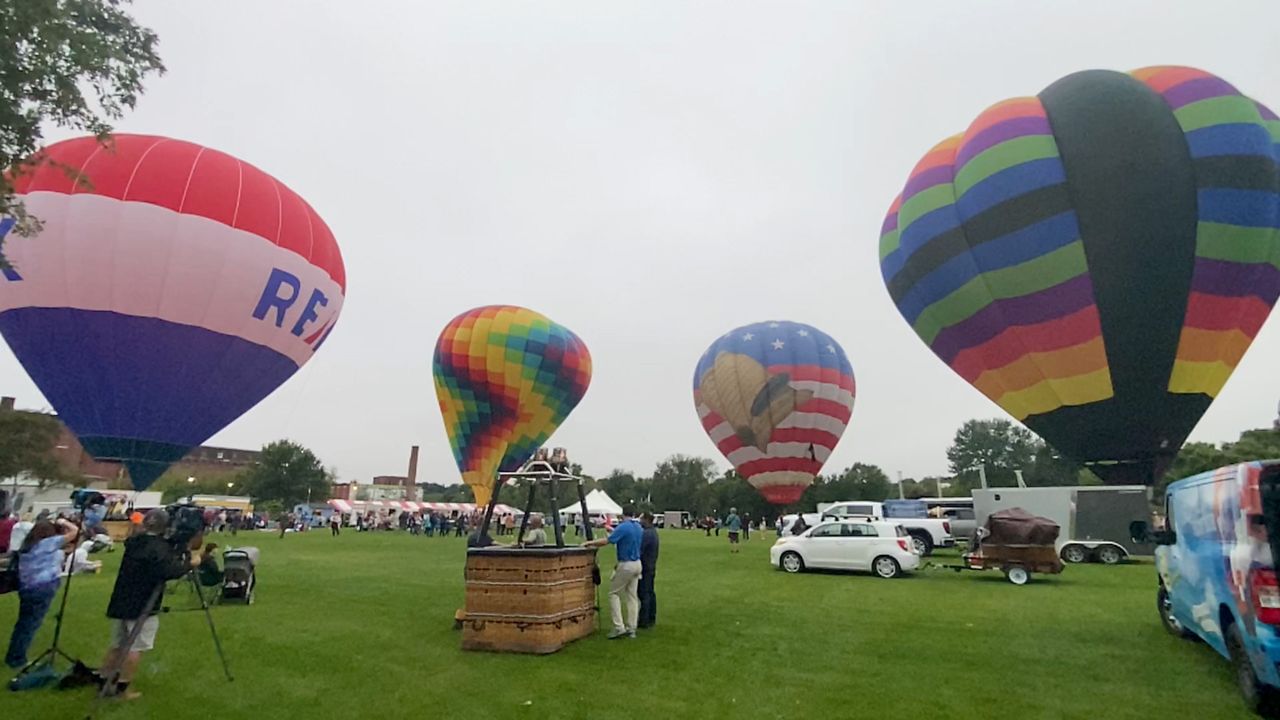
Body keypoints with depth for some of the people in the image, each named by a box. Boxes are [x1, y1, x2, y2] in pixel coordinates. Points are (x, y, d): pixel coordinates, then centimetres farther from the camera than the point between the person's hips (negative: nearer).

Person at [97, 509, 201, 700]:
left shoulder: (133, 542, 7)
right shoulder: (160, 547, -18)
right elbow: (168, 572, -28)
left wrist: (178, 557, 12)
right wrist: (190, 564, -15)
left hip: (121, 603, 8)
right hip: (142, 606, -8)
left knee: (117, 645, 19)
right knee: (136, 648, 2)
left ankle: (103, 682, 26)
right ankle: (122, 687, 5)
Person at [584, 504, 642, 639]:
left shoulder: (623, 527, -16)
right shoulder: (639, 528, 7)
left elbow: (607, 541, -19)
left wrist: (590, 543, -8)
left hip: (626, 565, -7)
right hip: (637, 563, 7)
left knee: (614, 594, 5)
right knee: (632, 596, 11)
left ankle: (619, 627, -1)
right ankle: (631, 628, 13)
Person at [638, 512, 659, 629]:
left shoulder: (646, 534, -22)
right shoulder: (653, 531, 11)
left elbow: (639, 551, -23)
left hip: (644, 567, -10)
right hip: (651, 566, 10)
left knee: (644, 594, -5)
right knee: (650, 592, 16)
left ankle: (644, 621, -1)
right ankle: (652, 618, 24)